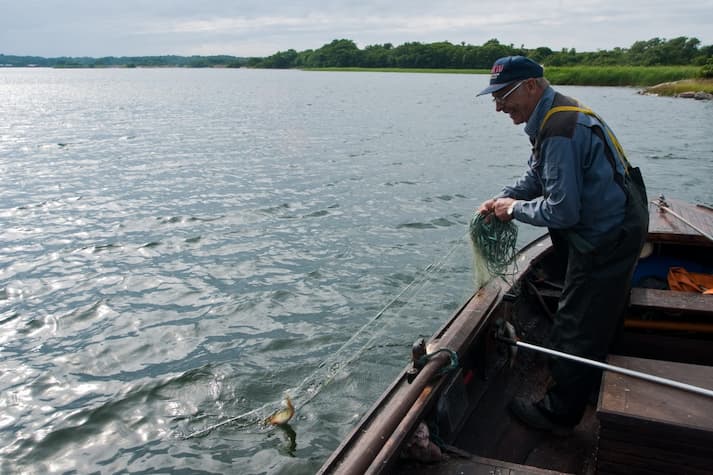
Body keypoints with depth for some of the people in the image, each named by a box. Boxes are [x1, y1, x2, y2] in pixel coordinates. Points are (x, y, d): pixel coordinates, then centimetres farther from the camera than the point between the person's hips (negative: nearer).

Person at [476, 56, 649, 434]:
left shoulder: (559, 131, -27)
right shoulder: (556, 114, 6)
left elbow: (561, 211, -28)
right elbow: (536, 175, 16)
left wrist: (515, 209, -12)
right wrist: (501, 199, 2)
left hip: (606, 239, -11)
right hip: (615, 227, 11)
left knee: (578, 330, 1)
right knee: (601, 315, 25)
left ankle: (557, 414, 15)